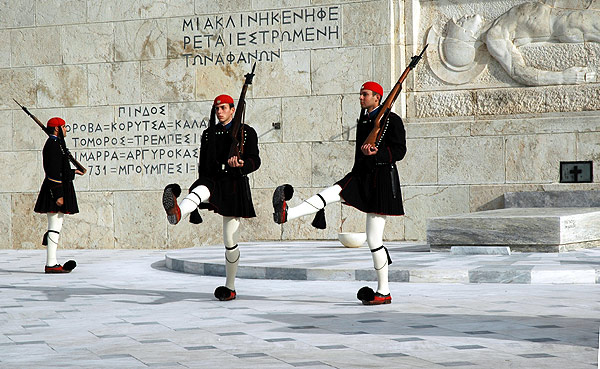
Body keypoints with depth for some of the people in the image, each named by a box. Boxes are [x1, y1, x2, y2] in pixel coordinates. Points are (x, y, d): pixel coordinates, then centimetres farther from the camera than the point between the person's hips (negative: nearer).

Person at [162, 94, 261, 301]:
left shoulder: (246, 132, 4)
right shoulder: (208, 134, 14)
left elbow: (255, 161, -6)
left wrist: (240, 164, -29)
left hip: (235, 185, -2)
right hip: (212, 181, 2)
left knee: (230, 241, 1)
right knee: (199, 190, -37)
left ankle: (230, 288, 17)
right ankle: (177, 212, -72)